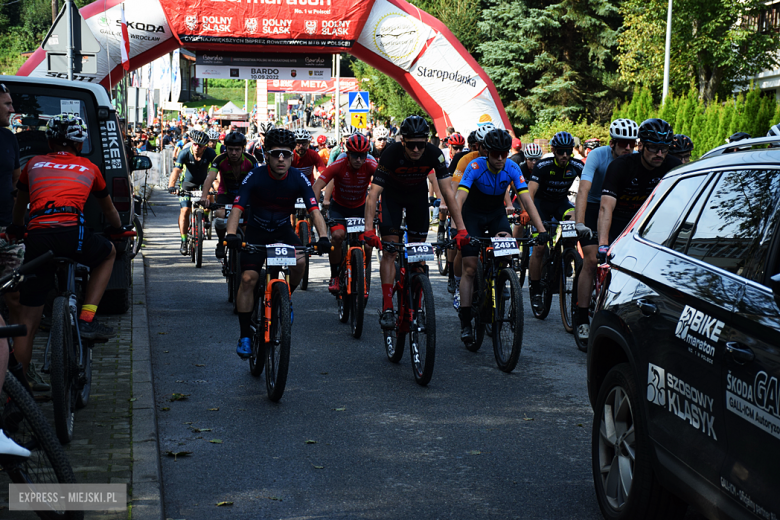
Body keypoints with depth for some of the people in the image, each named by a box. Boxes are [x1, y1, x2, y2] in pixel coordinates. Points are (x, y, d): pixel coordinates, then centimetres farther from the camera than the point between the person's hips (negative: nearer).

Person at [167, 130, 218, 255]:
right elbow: (176, 170, -36)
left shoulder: (210, 153, -23)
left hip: (203, 182, 1)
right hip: (187, 183, -1)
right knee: (185, 210, -12)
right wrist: (171, 186, -51)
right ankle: (184, 241, -2)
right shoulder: (185, 153, -26)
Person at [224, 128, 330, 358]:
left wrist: (323, 237, -42)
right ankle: (245, 335, -2)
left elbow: (314, 210, -24)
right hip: (256, 231, -1)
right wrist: (231, 235, -46)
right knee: (248, 278, -14)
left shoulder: (298, 179, -18)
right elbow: (237, 209, -27)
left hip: (283, 230, 1)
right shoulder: (255, 177, -22)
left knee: (300, 262, -28)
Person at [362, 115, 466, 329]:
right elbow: (373, 193, -38)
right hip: (393, 195, -2)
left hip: (418, 195, 2)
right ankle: (387, 308, -15)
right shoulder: (391, 153, -34)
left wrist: (461, 228, -36)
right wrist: (368, 229, -49)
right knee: (390, 251, -14)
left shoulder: (434, 154, -29)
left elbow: (448, 192, -29)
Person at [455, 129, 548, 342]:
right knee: (469, 268, -10)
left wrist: (542, 230, -34)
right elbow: (460, 198, -36)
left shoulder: (512, 169, -19)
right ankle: (465, 322, -6)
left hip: (497, 214, 3)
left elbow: (527, 200, -24)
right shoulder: (475, 166, -27)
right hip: (473, 214, -3)